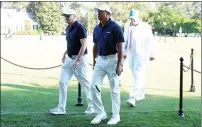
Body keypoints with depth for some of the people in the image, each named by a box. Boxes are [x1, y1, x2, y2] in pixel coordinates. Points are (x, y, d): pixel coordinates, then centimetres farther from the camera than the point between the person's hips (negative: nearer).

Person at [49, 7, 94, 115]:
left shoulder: (80, 28, -15)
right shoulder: (68, 28, 10)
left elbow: (84, 45, -19)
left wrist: (77, 60, -23)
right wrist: (65, 53, 13)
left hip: (80, 59, -8)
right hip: (69, 59, 9)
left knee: (85, 83, 1)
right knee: (62, 81, 4)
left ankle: (91, 107, 15)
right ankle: (61, 108, 9)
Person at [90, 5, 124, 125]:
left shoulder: (115, 27, -12)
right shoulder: (97, 28, 8)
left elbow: (120, 48, -13)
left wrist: (119, 64, -17)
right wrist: (94, 61, 13)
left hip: (112, 60, -6)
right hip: (100, 60, 6)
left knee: (114, 89, 2)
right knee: (94, 86, 2)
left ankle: (116, 115, 14)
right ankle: (101, 113, 15)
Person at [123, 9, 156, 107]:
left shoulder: (145, 27, -8)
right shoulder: (127, 26, 8)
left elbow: (150, 41, -4)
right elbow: (125, 40, 17)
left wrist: (151, 54, -1)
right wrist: (124, 52, 20)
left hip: (141, 55, -6)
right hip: (131, 54, 6)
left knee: (138, 76, -12)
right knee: (135, 76, 12)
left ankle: (133, 98, -19)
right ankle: (141, 95, 26)